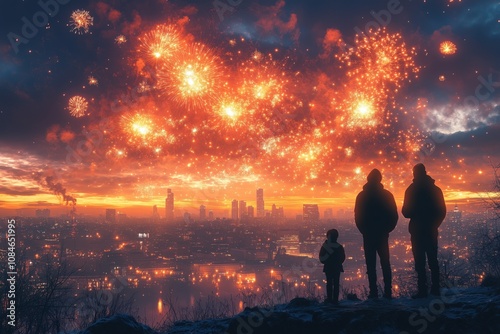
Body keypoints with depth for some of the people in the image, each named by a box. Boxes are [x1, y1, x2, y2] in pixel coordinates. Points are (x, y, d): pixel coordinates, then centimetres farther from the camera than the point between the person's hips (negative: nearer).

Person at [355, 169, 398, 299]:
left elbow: (358, 216, -2)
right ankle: (388, 291, 3)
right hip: (383, 234, 2)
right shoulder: (387, 195, 1)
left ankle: (373, 291, -4)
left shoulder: (362, 196, -2)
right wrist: (387, 229, 11)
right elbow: (394, 215, 1)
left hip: (368, 234, -1)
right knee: (385, 263, 8)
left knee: (371, 264, 1)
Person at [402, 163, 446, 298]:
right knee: (433, 260, 12)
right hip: (431, 231, 4)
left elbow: (406, 212, -7)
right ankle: (435, 289, 12)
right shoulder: (435, 189, 6)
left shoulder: (411, 190, -7)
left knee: (420, 262, -3)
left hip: (417, 231, -4)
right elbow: (442, 212, 7)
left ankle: (422, 290, -6)